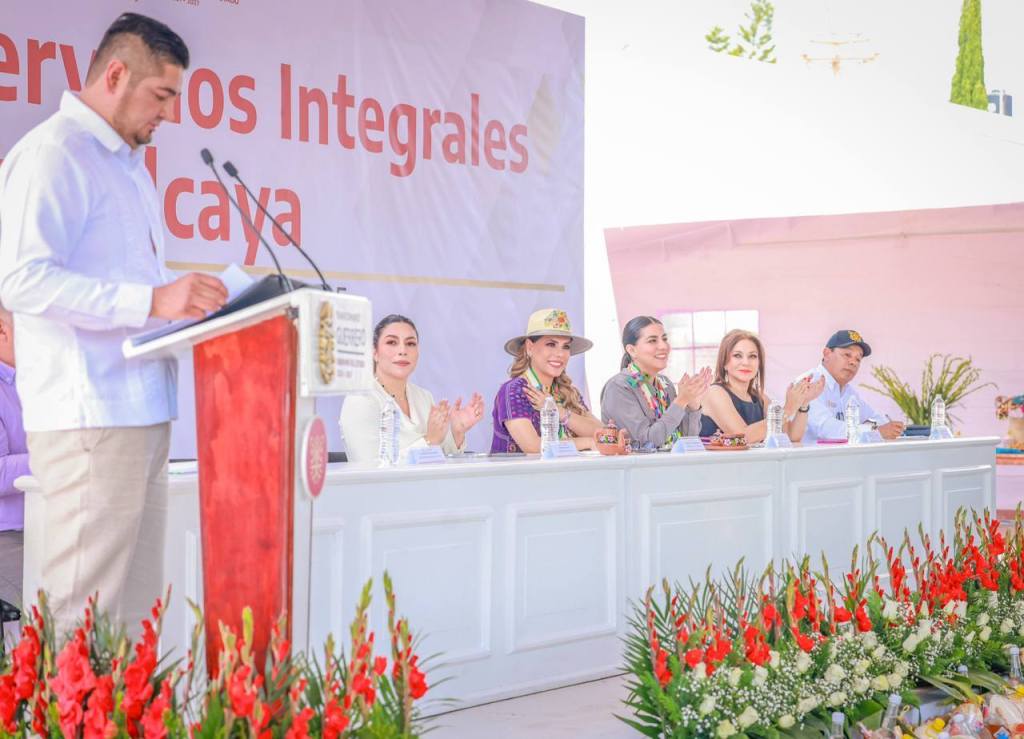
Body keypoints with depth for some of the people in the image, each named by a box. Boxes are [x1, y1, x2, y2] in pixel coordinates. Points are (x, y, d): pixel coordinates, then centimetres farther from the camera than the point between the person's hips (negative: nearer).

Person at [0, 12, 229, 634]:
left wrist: (187, 302, 15)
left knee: (137, 611, 10)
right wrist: (151, 300, -25)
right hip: (90, 414, -9)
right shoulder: (54, 153, -7)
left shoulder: (128, 164, 22)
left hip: (144, 411, 9)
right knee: (87, 617, -8)